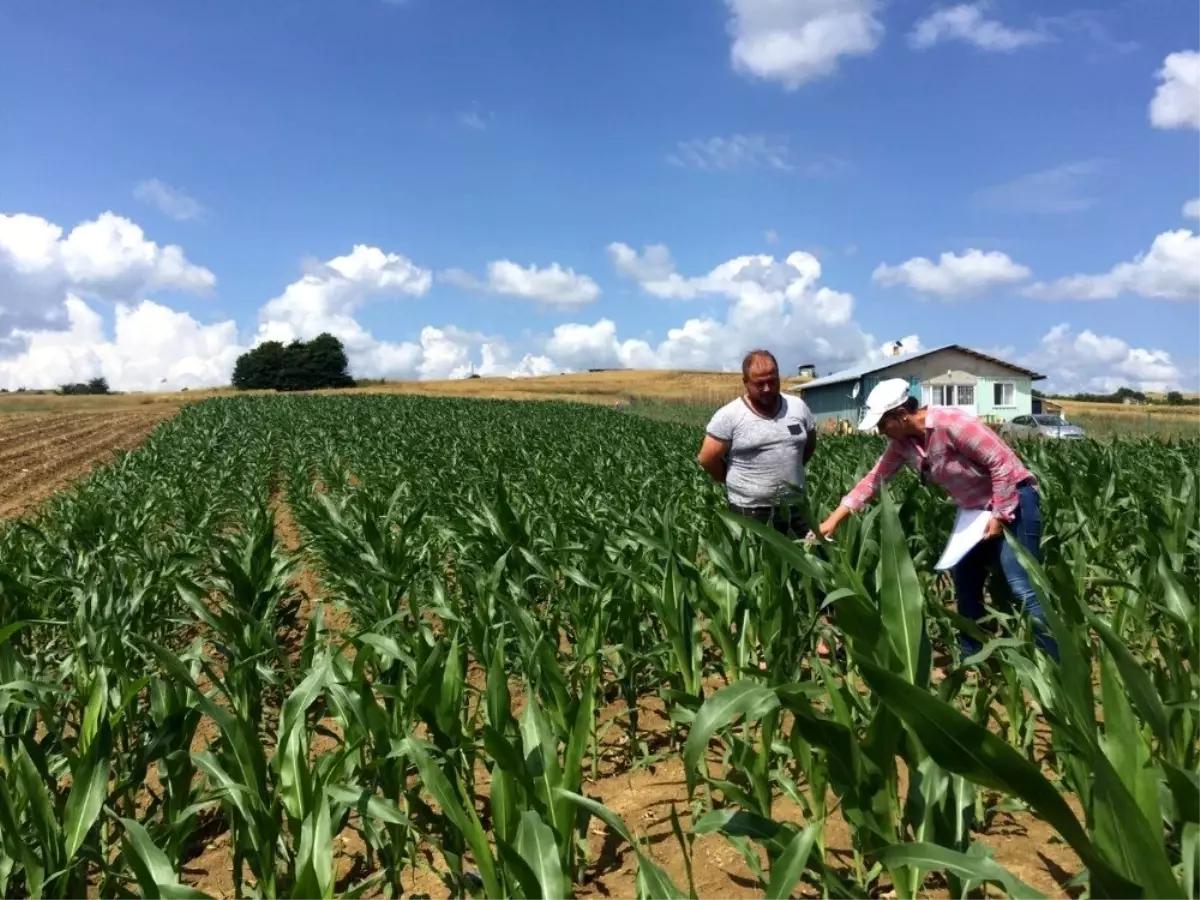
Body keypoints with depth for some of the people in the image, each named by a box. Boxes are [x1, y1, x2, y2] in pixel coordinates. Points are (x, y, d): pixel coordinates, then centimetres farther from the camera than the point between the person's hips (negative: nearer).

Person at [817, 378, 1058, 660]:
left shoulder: (951, 423, -26)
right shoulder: (903, 442, -2)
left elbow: (1003, 462, -24)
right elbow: (874, 479, 2)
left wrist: (999, 516, -21)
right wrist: (833, 520, -3)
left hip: (1012, 501, -9)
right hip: (977, 509, 9)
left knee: (1022, 587, -14)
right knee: (964, 579, 13)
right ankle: (970, 656, 27)